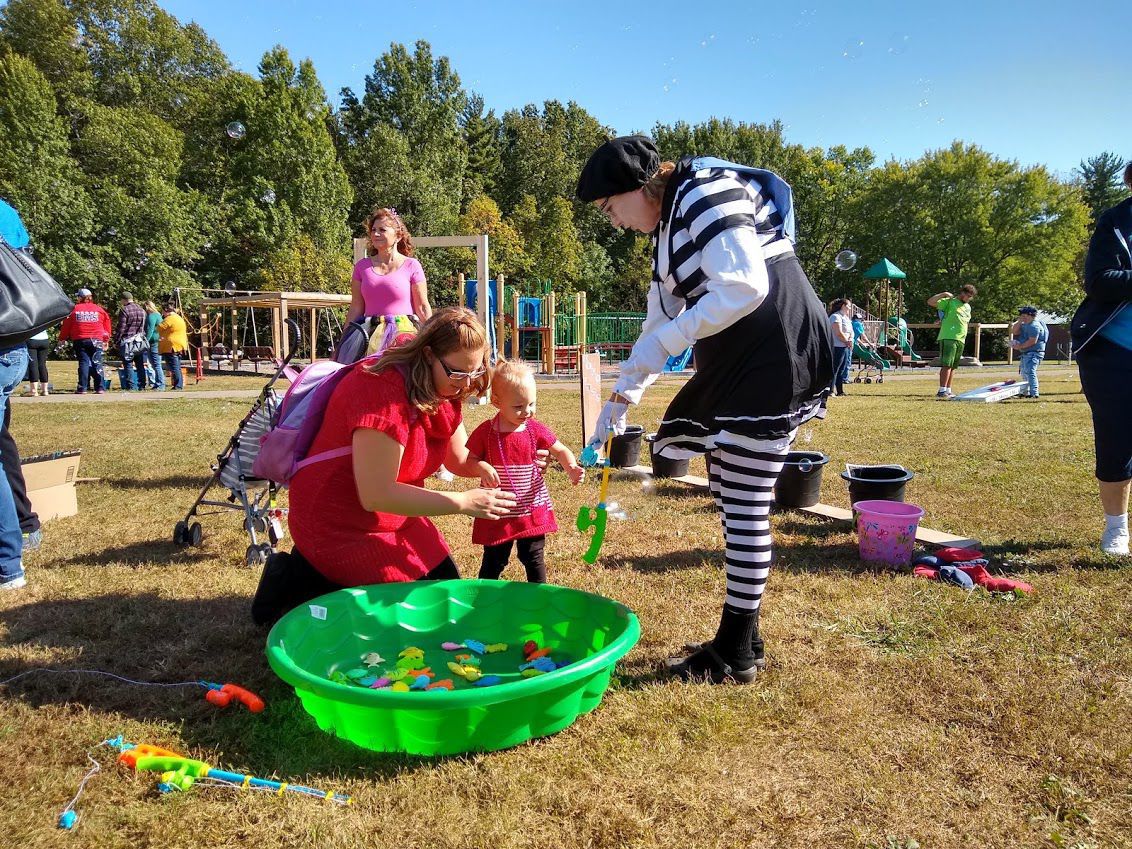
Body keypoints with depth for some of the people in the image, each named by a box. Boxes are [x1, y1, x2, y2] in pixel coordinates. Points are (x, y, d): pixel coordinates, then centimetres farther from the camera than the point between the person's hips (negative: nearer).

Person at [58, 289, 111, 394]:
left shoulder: (74, 309, 3)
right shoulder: (99, 309, 6)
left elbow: (66, 325, 6)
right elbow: (107, 324, 9)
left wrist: (62, 338, 19)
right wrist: (106, 340, 19)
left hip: (80, 341, 0)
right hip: (96, 340, 0)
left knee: (83, 363, 2)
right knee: (97, 363, 1)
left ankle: (82, 388, -2)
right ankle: (100, 388, -3)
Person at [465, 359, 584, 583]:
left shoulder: (536, 430, -4)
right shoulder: (485, 432, -9)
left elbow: (561, 451, 4)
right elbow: (468, 460, -3)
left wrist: (571, 468, -16)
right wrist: (481, 467, -25)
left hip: (532, 510, 2)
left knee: (533, 559, 14)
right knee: (493, 562, 12)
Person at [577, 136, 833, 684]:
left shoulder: (705, 193, -12)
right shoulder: (668, 226, 18)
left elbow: (745, 288, -24)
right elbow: (660, 322, 22)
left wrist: (664, 344, -17)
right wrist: (620, 399, 20)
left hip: (776, 351, -10)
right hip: (736, 361, 10)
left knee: (743, 505, -5)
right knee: (728, 495, 12)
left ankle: (737, 655, 10)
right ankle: (740, 638, 24)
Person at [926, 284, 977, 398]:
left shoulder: (968, 307, 22)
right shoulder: (949, 302, -1)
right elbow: (930, 302, -11)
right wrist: (944, 294, -16)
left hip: (961, 340, 8)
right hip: (948, 338, -7)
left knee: (953, 366, 9)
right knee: (946, 365, -14)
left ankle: (948, 390, 14)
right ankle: (942, 390, -15)